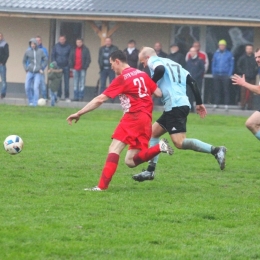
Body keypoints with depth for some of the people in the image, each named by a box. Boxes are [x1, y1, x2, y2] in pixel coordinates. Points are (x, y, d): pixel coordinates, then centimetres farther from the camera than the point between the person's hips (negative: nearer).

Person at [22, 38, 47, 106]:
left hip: (38, 72, -2)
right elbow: (24, 61, 16)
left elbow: (45, 60, 10)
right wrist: (26, 69, 5)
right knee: (27, 87, -2)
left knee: (36, 87, -12)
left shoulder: (40, 51, 1)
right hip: (30, 72, 2)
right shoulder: (28, 52, 3)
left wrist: (42, 68, 2)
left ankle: (35, 102, -6)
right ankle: (30, 101, 14)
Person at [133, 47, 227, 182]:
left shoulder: (153, 61, 4)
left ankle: (216, 151, -21)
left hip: (175, 106, -10)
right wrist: (199, 103, 17)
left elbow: (160, 69, -22)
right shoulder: (173, 64, 27)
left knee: (179, 143, -15)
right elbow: (192, 81, 18)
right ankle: (150, 171, 18)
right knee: (153, 133, 18)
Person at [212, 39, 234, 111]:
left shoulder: (229, 54, 2)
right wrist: (213, 73, 5)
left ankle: (226, 105, -1)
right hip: (216, 75, 3)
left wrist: (229, 74, -5)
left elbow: (231, 65, 3)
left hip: (225, 75, -3)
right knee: (216, 90, 3)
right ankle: (216, 104, 9)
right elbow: (213, 64, 14)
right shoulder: (216, 54, 9)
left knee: (226, 90, -2)